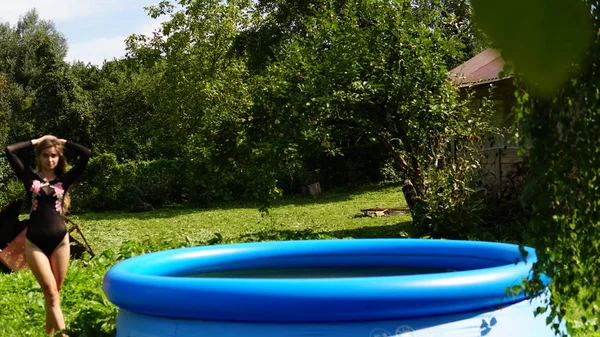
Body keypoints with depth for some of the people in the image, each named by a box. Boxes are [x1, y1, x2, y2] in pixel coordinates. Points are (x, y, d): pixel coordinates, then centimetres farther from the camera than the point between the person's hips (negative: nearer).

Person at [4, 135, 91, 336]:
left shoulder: (64, 179, 7)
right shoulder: (30, 178, 5)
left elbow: (86, 154, 0)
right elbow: (9, 150, -1)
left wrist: (61, 142, 8)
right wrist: (36, 141, 7)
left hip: (60, 241, 1)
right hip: (35, 242, -1)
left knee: (54, 294, 8)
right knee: (51, 294, -7)